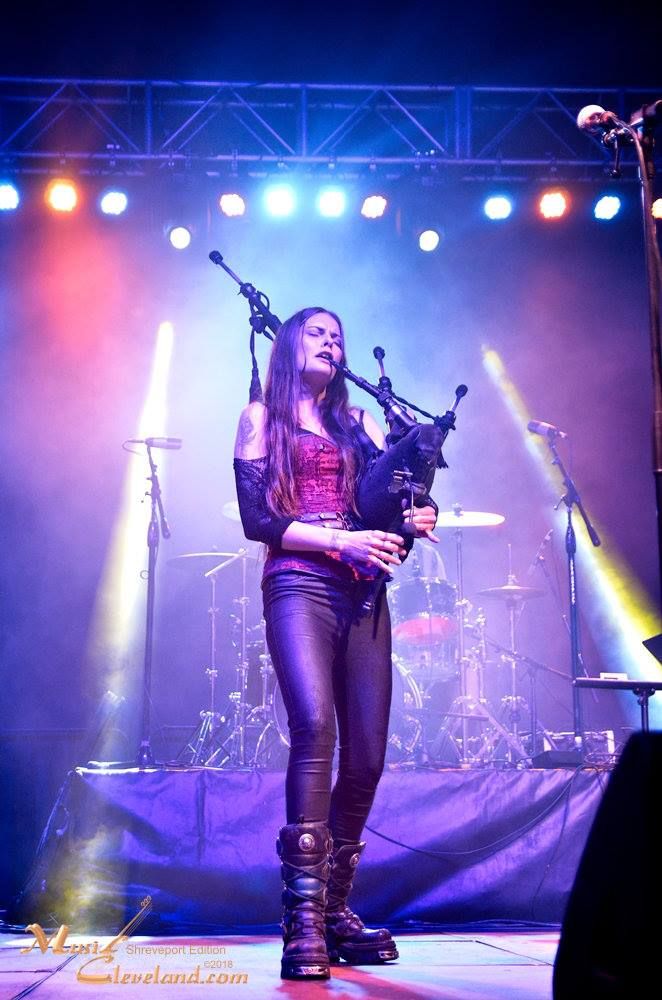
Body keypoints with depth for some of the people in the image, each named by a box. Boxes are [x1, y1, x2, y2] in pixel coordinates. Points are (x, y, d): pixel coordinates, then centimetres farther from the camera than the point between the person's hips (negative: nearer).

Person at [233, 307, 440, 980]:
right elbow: (256, 519, 0)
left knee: (366, 752, -3)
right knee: (314, 727, -25)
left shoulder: (359, 423, 24)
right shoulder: (262, 419, 12)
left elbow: (395, 497, 16)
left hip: (364, 595, 5)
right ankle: (304, 920, -25)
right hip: (299, 586, -5)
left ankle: (336, 908, 10)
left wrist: (413, 521, -8)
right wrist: (338, 541, -12)